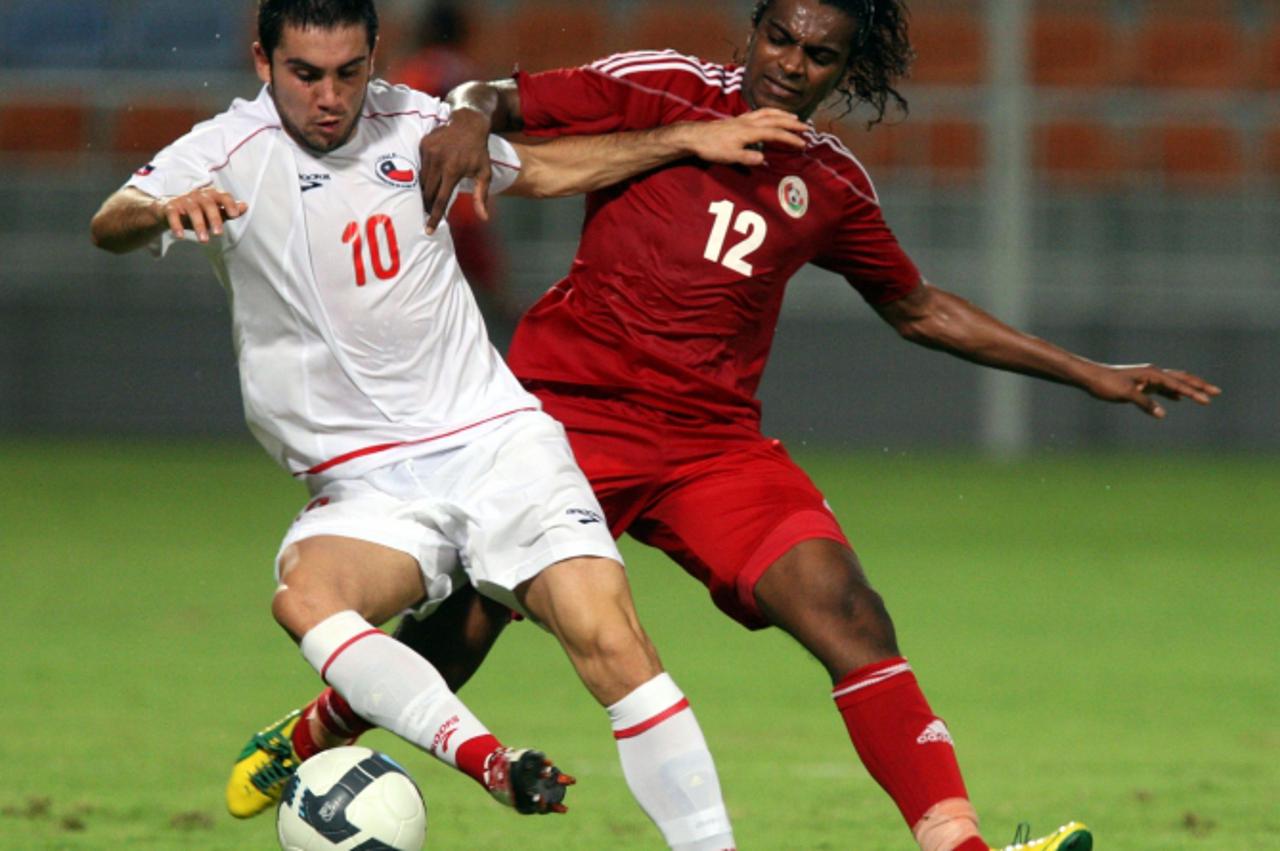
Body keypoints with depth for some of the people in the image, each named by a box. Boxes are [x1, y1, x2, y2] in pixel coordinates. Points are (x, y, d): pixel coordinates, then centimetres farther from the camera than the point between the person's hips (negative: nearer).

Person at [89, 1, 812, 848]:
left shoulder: (414, 124, 8)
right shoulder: (230, 151, -4)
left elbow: (539, 169, 27)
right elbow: (110, 226, -21)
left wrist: (690, 139, 21)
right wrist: (168, 210, -45)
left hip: (497, 441, 2)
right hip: (367, 488, -2)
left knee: (609, 639, -17)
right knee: (305, 598, -35)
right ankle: (491, 762, -45)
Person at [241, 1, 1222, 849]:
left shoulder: (829, 183, 13)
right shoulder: (661, 90, 0)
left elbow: (920, 309, 26)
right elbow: (500, 100, 0)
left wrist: (1088, 374, 25)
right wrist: (471, 120, -26)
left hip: (716, 442, 3)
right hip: (567, 410, -3)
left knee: (850, 615, -18)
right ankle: (308, 738, 29)